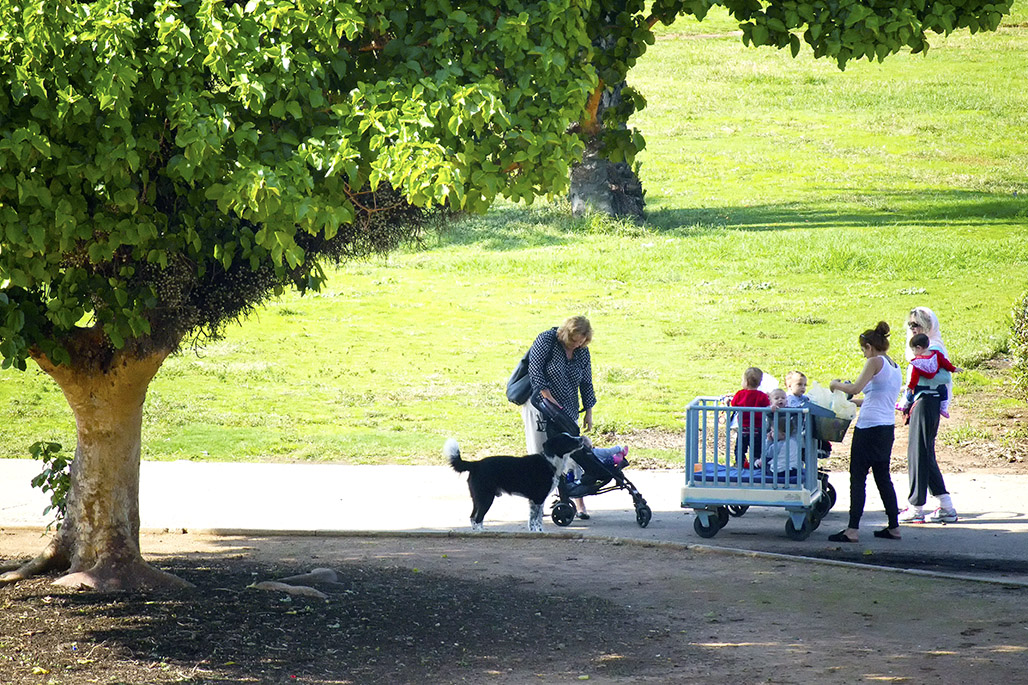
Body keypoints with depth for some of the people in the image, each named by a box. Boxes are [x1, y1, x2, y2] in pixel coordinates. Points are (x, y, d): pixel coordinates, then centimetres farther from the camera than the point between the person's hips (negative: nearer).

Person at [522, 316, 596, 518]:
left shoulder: (582, 352, 3)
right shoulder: (546, 340, -12)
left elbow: (586, 383, 10)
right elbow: (535, 371, -17)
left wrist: (588, 412, 9)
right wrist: (548, 398, -22)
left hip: (567, 410, 4)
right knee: (540, 454, -2)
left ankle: (579, 502, 4)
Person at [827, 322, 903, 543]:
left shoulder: (875, 362, -9)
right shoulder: (895, 367, 15)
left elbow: (855, 388, -19)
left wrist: (836, 385, -1)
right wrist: (855, 402, 31)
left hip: (869, 427, -8)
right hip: (887, 427, 8)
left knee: (858, 477, -5)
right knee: (883, 477, 17)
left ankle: (853, 530, -9)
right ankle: (893, 527, 18)